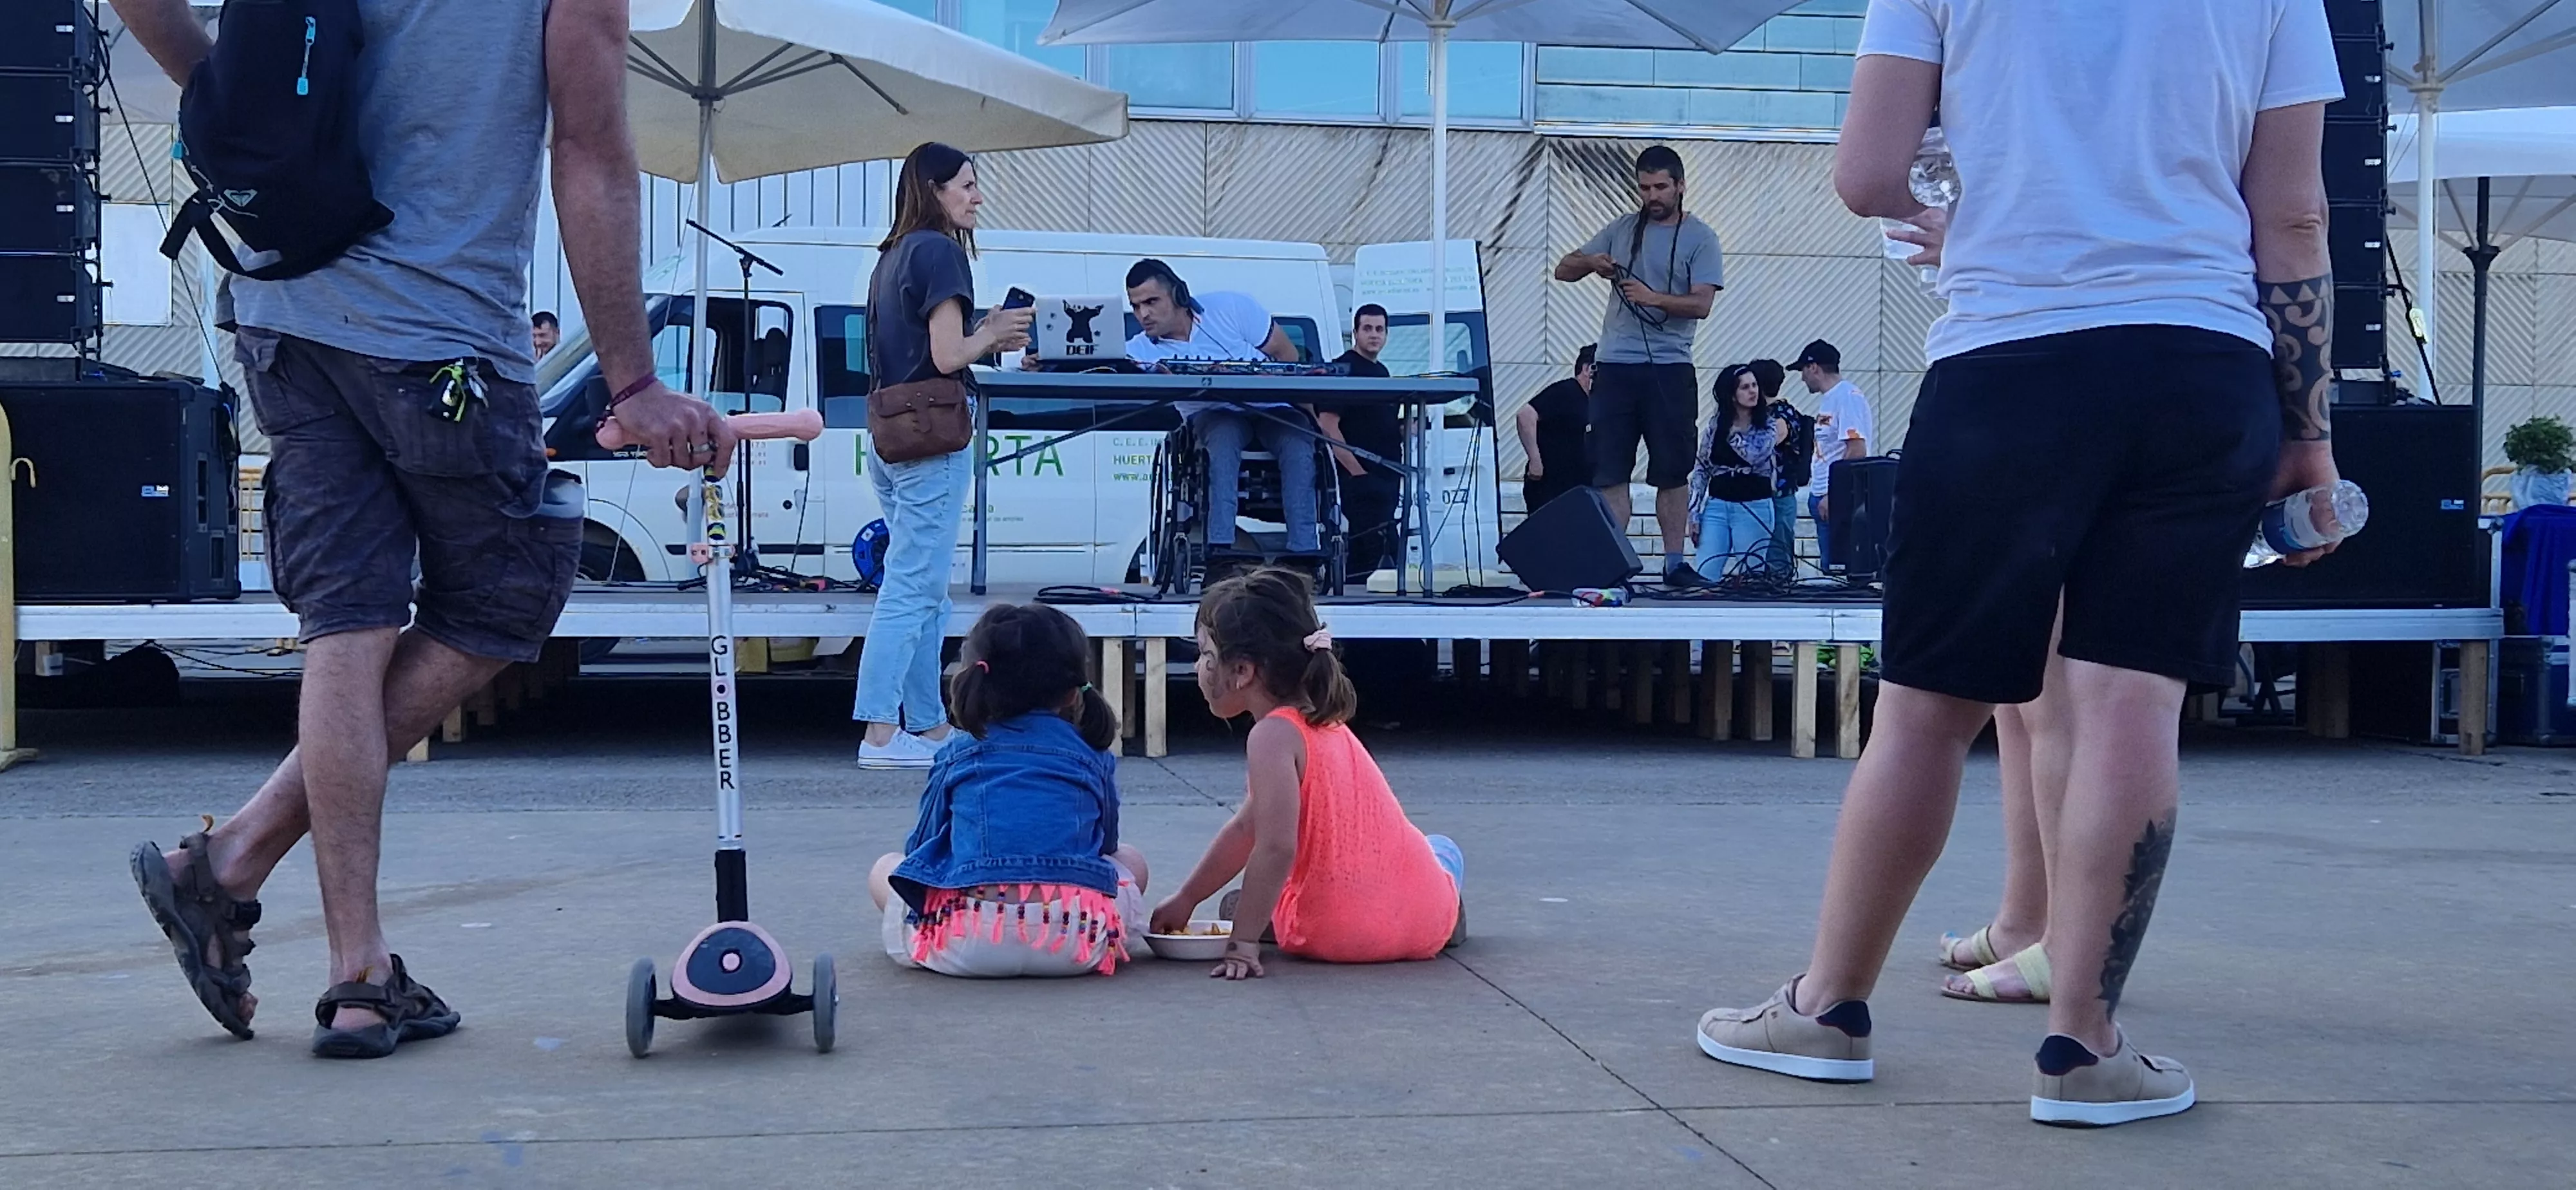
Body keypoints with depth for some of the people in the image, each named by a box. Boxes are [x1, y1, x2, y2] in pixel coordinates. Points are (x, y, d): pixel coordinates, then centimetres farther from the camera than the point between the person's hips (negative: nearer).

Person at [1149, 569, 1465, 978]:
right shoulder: (1324, 724, 14)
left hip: (1338, 934, -4)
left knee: (1238, 906, 28)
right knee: (1441, 849, 39)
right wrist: (1184, 901, 25)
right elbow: (1246, 828, 20)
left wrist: (1244, 944, -21)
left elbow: (1276, 848, -26)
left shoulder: (1272, 736, -14)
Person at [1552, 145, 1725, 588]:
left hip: (1669, 368, -3)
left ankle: (1674, 563, 8)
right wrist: (1591, 263, -8)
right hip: (1616, 366, 3)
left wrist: (1655, 298, -24)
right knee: (1609, 471, 0)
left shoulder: (1699, 238, 2)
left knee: (1673, 471, 2)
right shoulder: (1622, 229, 12)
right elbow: (1563, 270, 13)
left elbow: (1701, 303, -9)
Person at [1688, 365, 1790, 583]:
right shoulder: (1716, 423, 6)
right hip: (1717, 505, 2)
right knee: (1702, 575, -7)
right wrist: (1694, 514, 4)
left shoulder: (1769, 424, 2)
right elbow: (1700, 469, 9)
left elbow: (1756, 456, -15)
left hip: (1755, 509, -2)